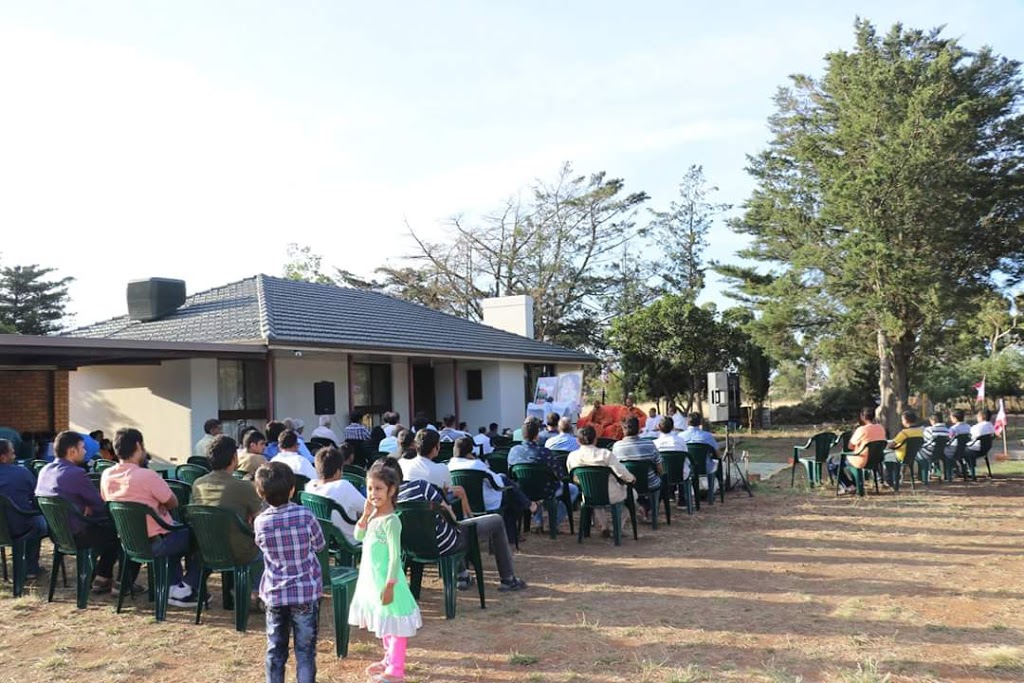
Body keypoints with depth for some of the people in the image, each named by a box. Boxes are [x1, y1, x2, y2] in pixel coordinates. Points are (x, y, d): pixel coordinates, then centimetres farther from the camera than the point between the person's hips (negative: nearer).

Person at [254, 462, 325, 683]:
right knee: (305, 650, 8)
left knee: (275, 650, 14)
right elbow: (320, 545, 1)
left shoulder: (260, 522, -8)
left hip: (274, 594, 2)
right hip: (306, 593, -2)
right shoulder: (305, 516, -14)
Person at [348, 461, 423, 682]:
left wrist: (389, 586, -23)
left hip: (386, 580, -9)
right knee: (383, 622, 22)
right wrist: (365, 514, -5)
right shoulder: (374, 515, 3)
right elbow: (358, 536, 11)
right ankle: (389, 660, 38)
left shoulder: (391, 521, -23)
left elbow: (395, 556, -23)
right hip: (372, 578, 9)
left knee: (393, 623, 3)